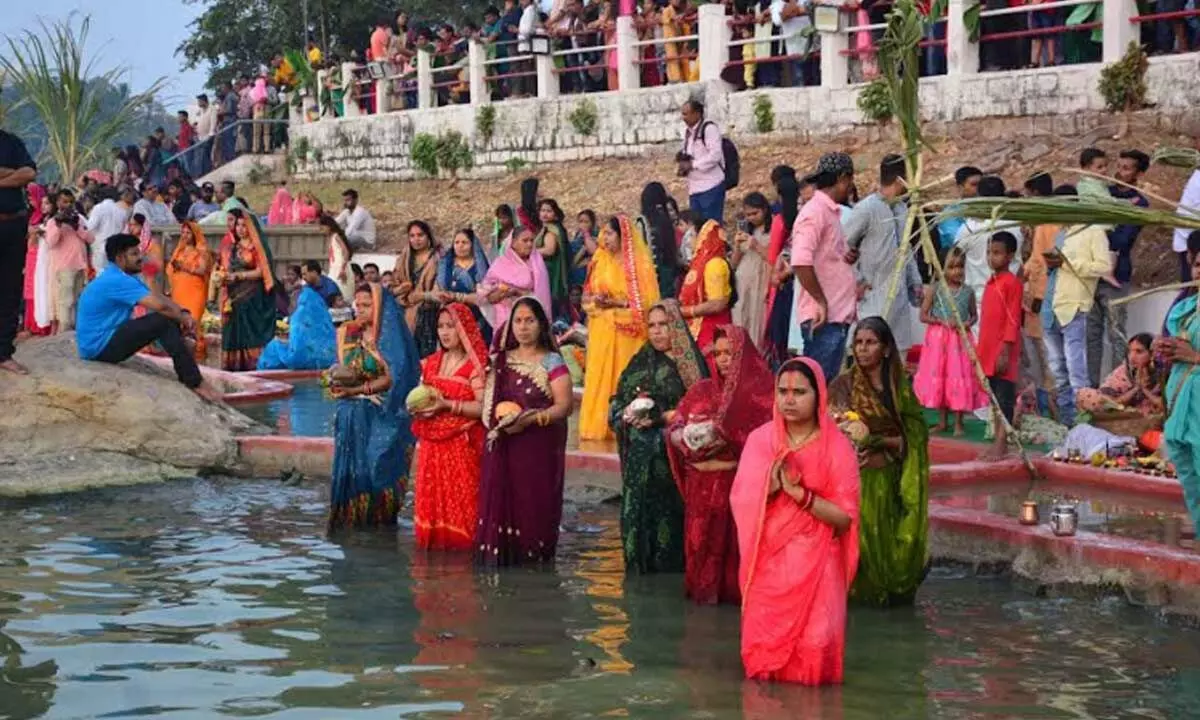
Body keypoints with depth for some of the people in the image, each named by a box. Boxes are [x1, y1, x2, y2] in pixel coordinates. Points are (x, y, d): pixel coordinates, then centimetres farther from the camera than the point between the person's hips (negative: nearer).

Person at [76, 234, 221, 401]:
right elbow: (160, 305, -27)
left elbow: (159, 298, 12)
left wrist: (183, 314, -6)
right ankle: (194, 383, -16)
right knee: (164, 321, -20)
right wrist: (182, 317, -9)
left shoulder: (126, 278, 12)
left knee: (169, 320, 6)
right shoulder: (116, 281, -21)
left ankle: (187, 377, 5)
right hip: (99, 347, -11)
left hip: (105, 341, 11)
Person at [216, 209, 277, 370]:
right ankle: (233, 362, 0)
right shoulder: (231, 248, 17)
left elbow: (260, 272, -9)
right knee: (233, 329, 0)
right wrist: (223, 275, -1)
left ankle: (252, 362, -12)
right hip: (233, 295, 6)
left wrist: (238, 275, -11)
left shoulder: (255, 247, -2)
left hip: (251, 295, -6)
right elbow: (223, 269, 21)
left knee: (249, 330, -10)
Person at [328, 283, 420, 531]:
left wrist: (356, 390, -20)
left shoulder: (390, 336, -5)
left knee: (378, 467, -5)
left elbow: (390, 378, -11)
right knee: (350, 467, 1)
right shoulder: (345, 332, 7)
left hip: (382, 416, -3)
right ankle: (350, 522, 9)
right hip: (352, 415, 3)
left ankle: (379, 522, 5)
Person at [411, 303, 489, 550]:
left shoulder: (475, 366, -7)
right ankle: (433, 541, 13)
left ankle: (459, 544, 1)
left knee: (460, 499, -7)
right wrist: (418, 407, 2)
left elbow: (483, 407, -16)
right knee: (431, 497, 5)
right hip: (432, 444, 6)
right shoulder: (431, 363, 14)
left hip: (462, 444, -6)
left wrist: (447, 405, -20)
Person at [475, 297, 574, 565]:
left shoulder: (551, 362, 0)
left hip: (539, 446, -4)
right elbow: (489, 402, 18)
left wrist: (530, 419, -19)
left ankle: (534, 557, 1)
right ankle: (500, 553, 4)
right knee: (500, 499, -2)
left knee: (533, 502, -7)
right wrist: (496, 420, -3)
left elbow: (564, 405, -8)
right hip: (503, 447, 4)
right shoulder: (501, 361, 15)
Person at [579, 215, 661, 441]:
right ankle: (599, 427, 2)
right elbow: (588, 295, 14)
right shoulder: (601, 261, 11)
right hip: (602, 331, 4)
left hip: (627, 333, -4)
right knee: (600, 379, -1)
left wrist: (616, 303, -18)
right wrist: (594, 300, -9)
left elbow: (645, 301, -10)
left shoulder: (639, 263, -4)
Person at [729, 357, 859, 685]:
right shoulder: (760, 439, 2)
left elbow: (845, 518, -8)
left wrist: (799, 493, -18)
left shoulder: (837, 447, -4)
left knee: (815, 648, -13)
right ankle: (766, 676, 23)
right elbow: (739, 503, 0)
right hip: (768, 559, 2)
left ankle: (811, 677, 15)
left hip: (815, 563, -2)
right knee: (763, 646, -5)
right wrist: (770, 486, -18)